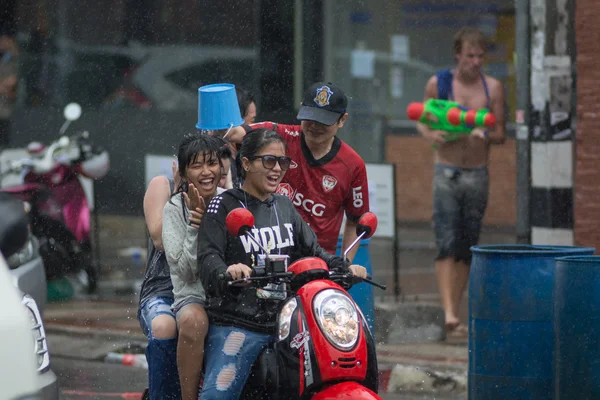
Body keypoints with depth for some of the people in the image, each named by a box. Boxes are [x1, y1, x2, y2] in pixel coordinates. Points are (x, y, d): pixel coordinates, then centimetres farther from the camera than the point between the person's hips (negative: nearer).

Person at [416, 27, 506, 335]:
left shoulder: (492, 87, 4)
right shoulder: (437, 83, 1)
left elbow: (500, 134, 5)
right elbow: (422, 121, 11)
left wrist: (485, 136, -17)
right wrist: (431, 134, -11)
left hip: (477, 174, 2)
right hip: (446, 171, -2)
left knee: (467, 248, 6)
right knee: (446, 245, -13)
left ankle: (455, 314, 15)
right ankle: (449, 313, -20)